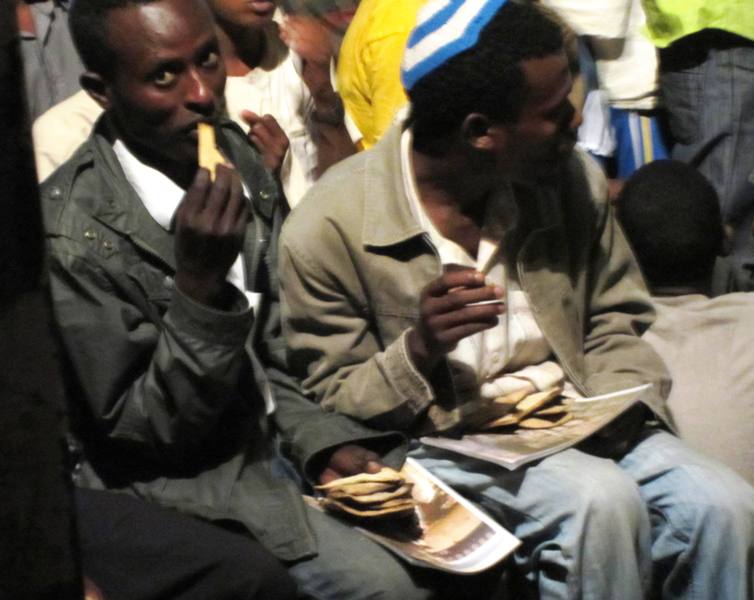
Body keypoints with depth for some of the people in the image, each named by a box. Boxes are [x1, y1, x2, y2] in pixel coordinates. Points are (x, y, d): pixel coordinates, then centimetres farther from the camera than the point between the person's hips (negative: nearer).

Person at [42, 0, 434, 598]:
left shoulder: (239, 158, -1)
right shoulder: (70, 237, -23)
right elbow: (142, 432, -17)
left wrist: (325, 441, -5)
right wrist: (198, 283, -30)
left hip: (274, 437, 7)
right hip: (185, 486, -7)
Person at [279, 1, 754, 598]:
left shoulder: (573, 178, 1)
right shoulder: (329, 228, -12)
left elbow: (616, 322, 12)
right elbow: (330, 403, -6)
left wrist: (620, 406, -10)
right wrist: (419, 351, -25)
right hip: (441, 440, -5)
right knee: (601, 500, -31)